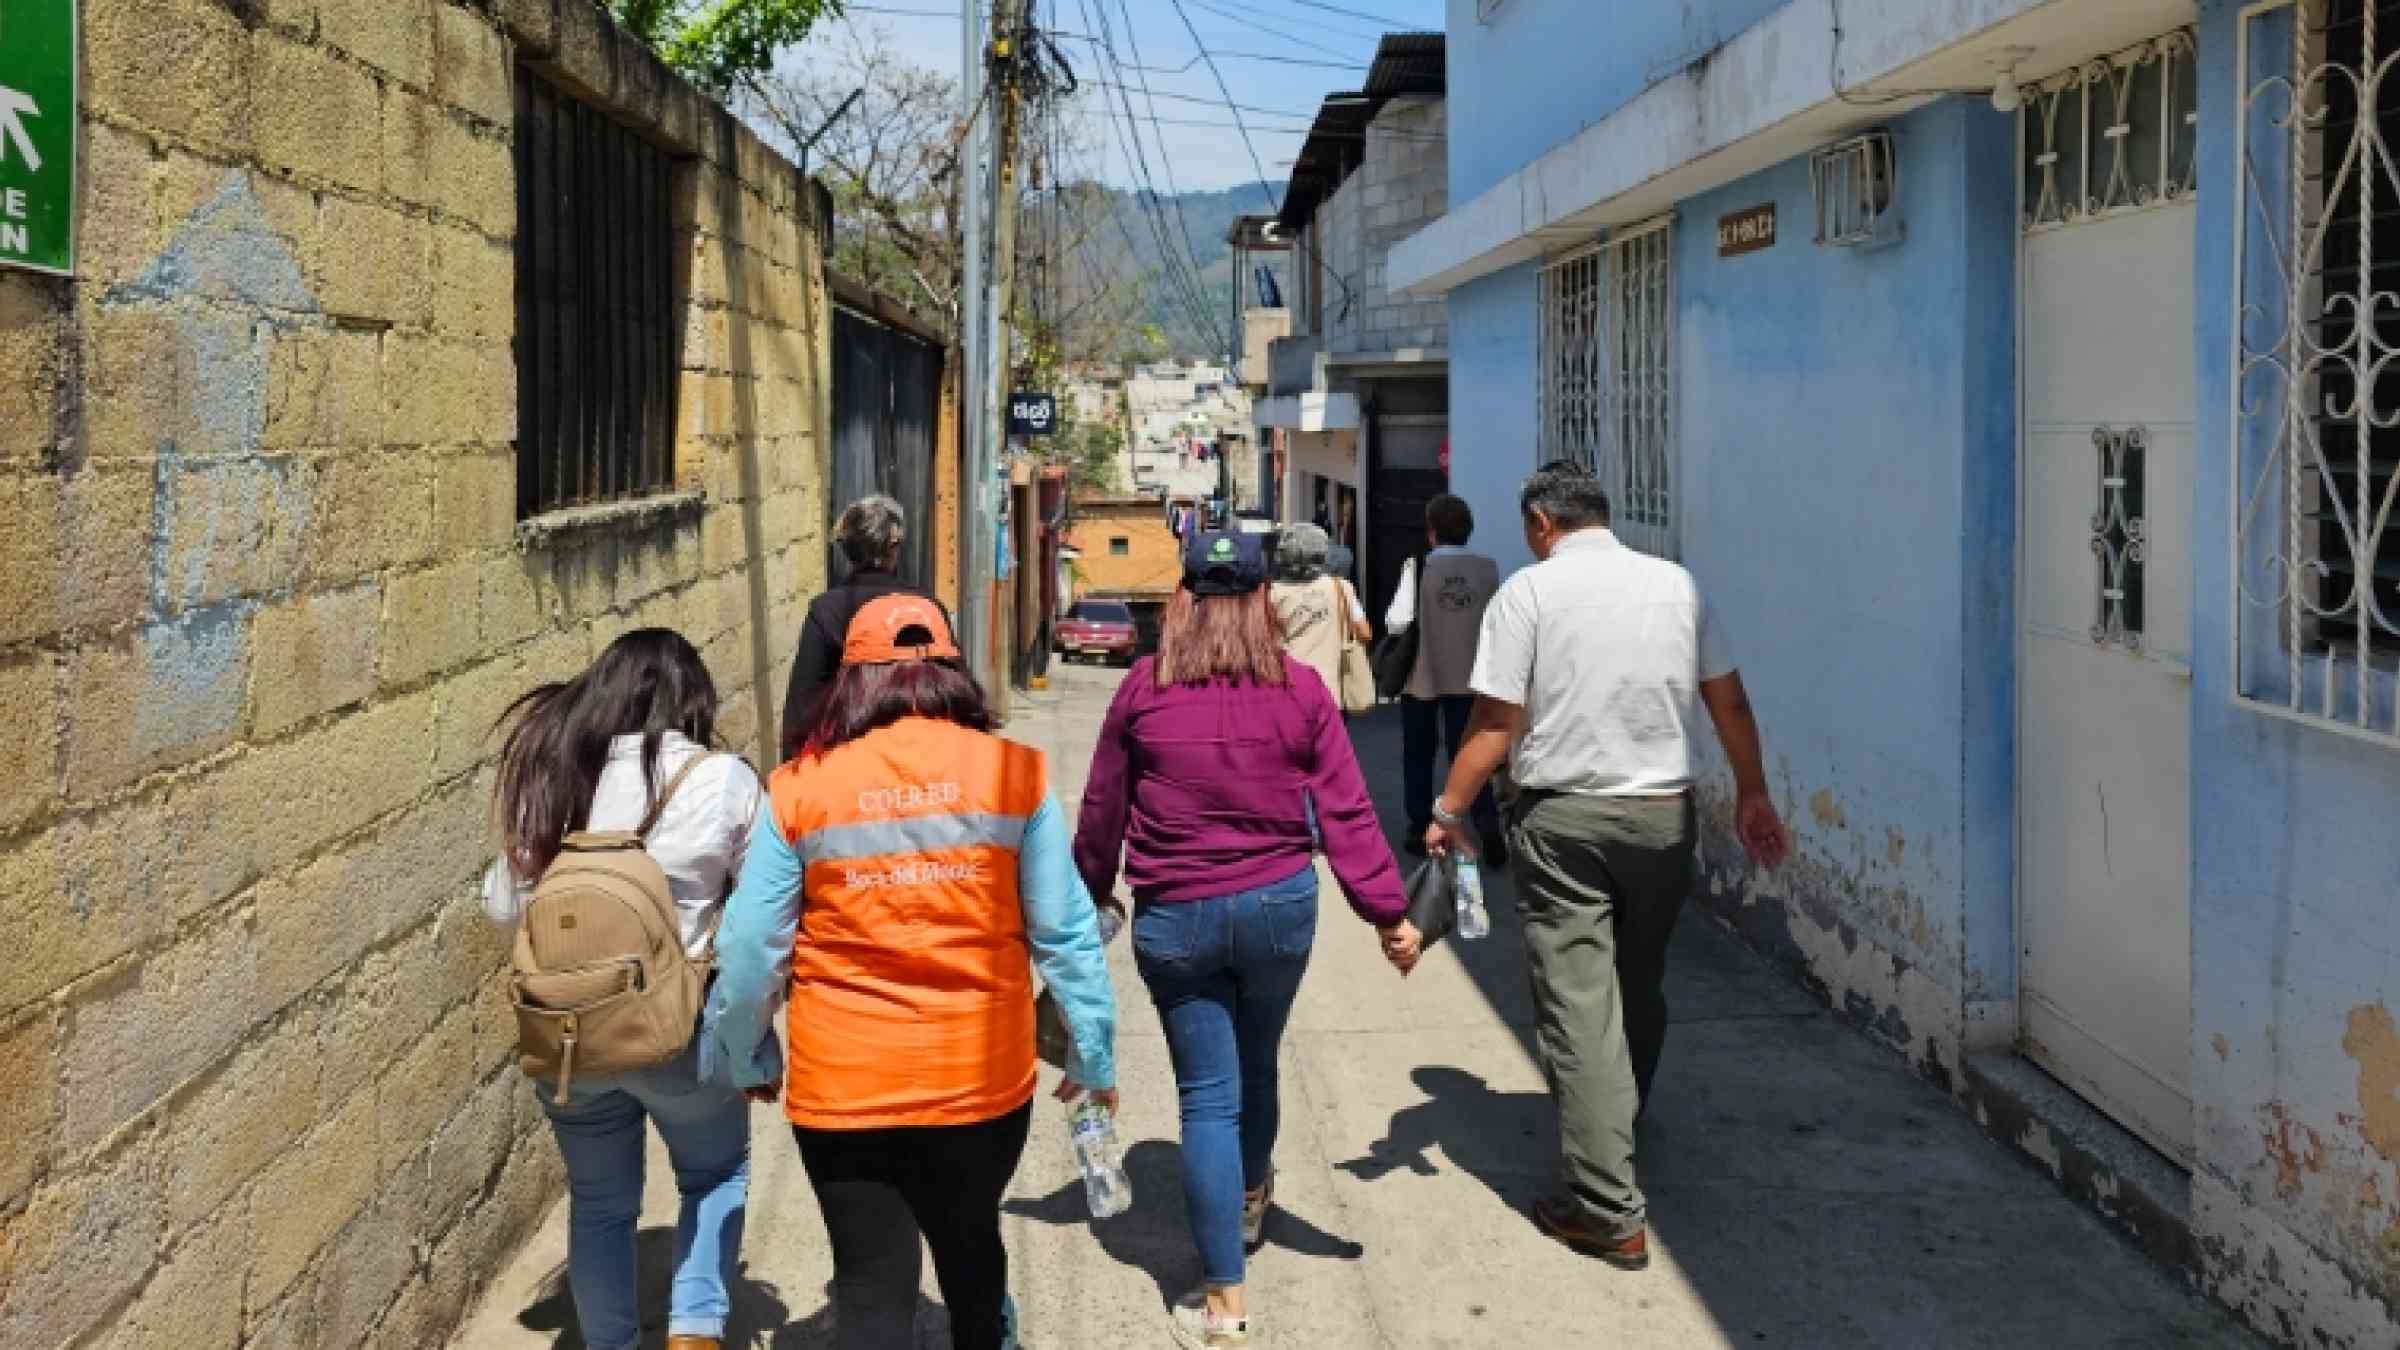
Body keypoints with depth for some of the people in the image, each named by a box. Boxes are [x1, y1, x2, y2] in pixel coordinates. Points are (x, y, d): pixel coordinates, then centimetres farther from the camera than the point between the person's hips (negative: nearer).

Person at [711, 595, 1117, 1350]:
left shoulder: (798, 789, -5)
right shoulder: (1013, 775, -6)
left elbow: (751, 948, 0)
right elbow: (1065, 934, -2)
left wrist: (745, 1057, 17)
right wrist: (1094, 1056, 11)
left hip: (841, 1087, -2)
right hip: (982, 1078, 2)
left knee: (865, 1275, 12)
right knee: (970, 1243, 27)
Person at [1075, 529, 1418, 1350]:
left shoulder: (1143, 688, -6)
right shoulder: (1300, 687, -5)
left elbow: (1101, 811, 1)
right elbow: (1344, 812, -7)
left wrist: (1089, 896, 17)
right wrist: (1388, 911, -3)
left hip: (1175, 915, -2)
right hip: (1279, 906, 2)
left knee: (1208, 1097, 3)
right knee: (1255, 1067, 25)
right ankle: (1251, 1203, 52)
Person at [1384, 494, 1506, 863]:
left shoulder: (1418, 566, -14)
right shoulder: (1488, 568, -5)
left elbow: (1398, 620, -18)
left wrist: (1392, 622, 3)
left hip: (1422, 676, -2)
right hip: (1467, 676, 2)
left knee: (1419, 756, 14)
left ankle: (1421, 830, 20)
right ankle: (1489, 826, -9)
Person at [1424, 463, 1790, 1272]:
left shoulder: (1529, 591, -6)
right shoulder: (1675, 583, 6)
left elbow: (1495, 722, -10)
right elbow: (1730, 703, 8)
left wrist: (1448, 811, -2)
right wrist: (1753, 794, 19)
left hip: (1562, 820, -4)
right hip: (1663, 815, 4)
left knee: (1577, 1006, -3)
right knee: (1641, 991, 20)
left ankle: (1608, 1210, -4)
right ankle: (1621, 1130, 39)